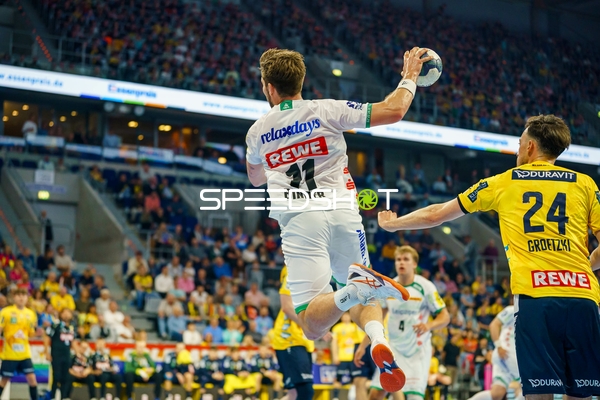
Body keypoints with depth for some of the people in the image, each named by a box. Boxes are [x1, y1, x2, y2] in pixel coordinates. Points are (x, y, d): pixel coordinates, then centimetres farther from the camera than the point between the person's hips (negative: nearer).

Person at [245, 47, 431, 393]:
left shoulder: (257, 132, 11)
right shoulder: (327, 110, 3)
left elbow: (256, 178, 32)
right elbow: (393, 111, 0)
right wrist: (410, 77, 18)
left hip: (298, 222, -1)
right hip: (343, 213, 1)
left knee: (313, 325, -6)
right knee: (363, 298, 21)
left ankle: (353, 289, -39)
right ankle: (379, 339, -14)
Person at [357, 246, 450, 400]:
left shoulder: (425, 287, -11)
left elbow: (445, 317, -9)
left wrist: (429, 325, -31)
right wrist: (362, 346, 7)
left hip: (418, 350, -4)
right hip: (394, 348, 4)